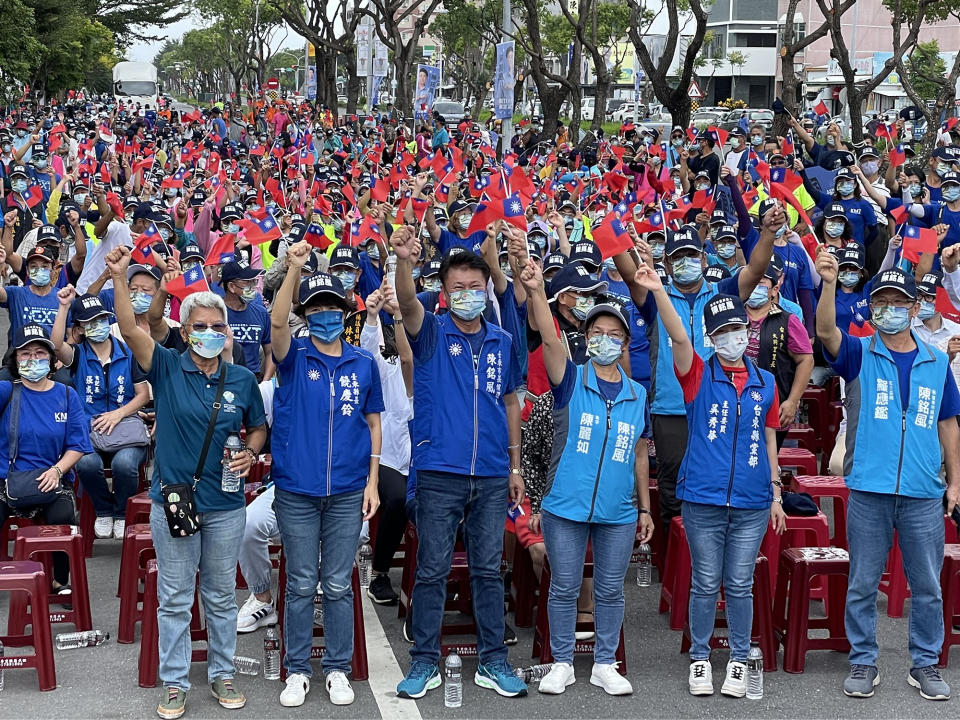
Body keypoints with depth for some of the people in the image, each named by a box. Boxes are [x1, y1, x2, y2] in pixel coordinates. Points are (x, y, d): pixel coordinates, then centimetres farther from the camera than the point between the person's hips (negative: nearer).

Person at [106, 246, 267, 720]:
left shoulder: (242, 380, 2)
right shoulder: (167, 368, -4)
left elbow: (258, 427, 15)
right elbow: (129, 329, -18)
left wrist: (250, 454, -7)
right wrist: (119, 276, -30)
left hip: (225, 506, 2)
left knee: (221, 596, 13)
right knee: (174, 599, 6)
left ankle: (222, 674, 27)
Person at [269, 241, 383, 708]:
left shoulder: (364, 364, 6)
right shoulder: (294, 357, 0)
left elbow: (373, 423, 10)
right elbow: (276, 321, -21)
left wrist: (372, 481, 3)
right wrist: (295, 268, -33)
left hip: (347, 491, 1)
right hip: (296, 490, -1)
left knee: (338, 585, 8)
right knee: (301, 585, 6)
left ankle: (337, 669, 19)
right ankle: (297, 671, 17)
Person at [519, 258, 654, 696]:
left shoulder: (638, 395, 8)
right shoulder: (571, 381, -1)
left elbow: (639, 456, 13)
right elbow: (549, 340, -19)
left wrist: (645, 509, 13)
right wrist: (536, 292, -34)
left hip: (618, 513, 2)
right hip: (565, 507, -2)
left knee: (610, 590, 9)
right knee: (564, 588, 5)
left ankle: (605, 665, 22)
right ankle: (562, 664, 18)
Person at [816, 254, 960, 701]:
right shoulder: (859, 355, 2)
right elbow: (826, 332, -19)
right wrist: (829, 284, -34)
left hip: (924, 496, 2)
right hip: (869, 492, -2)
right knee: (862, 584, 5)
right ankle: (863, 664, 17)